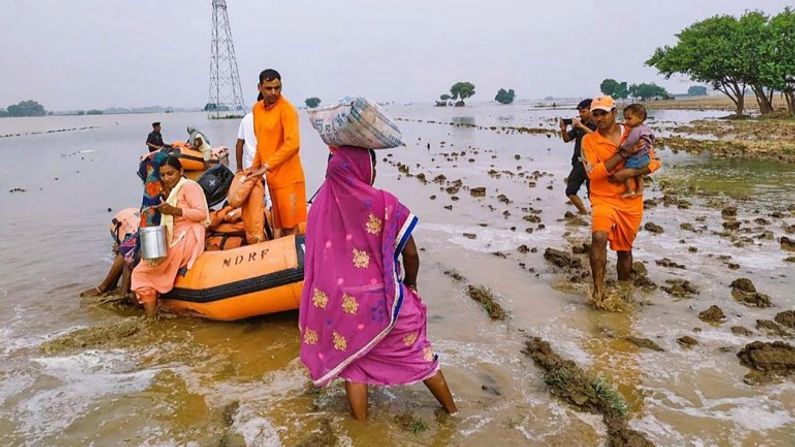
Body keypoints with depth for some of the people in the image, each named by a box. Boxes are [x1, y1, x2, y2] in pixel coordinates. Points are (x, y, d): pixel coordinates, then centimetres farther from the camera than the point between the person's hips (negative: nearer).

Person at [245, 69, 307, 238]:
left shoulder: (287, 109, -13)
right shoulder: (256, 109, 11)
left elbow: (293, 144, -25)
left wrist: (266, 166, -25)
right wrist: (255, 166, 13)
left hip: (288, 177, -7)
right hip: (271, 177, 7)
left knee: (291, 225, -4)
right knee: (278, 223, 13)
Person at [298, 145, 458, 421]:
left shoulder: (321, 205, -4)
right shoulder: (384, 203, -15)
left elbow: (317, 255, 5)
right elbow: (411, 254, -9)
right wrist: (410, 284, 10)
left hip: (340, 301, 3)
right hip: (381, 298, -2)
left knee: (352, 359, 21)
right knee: (417, 352, 17)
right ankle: (451, 409, 34)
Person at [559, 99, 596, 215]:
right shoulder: (578, 124, 13)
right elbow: (566, 139, 16)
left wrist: (582, 126, -26)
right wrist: (563, 129, -4)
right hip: (578, 162, 6)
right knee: (570, 191, 4)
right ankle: (584, 212, 18)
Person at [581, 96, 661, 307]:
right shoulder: (589, 140, -5)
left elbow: (655, 161, 1)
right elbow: (593, 173, -16)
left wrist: (630, 172, -17)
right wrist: (624, 153, -19)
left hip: (631, 202, 3)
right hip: (603, 199, -2)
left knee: (624, 249, 14)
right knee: (599, 237, -29)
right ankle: (598, 289, -19)